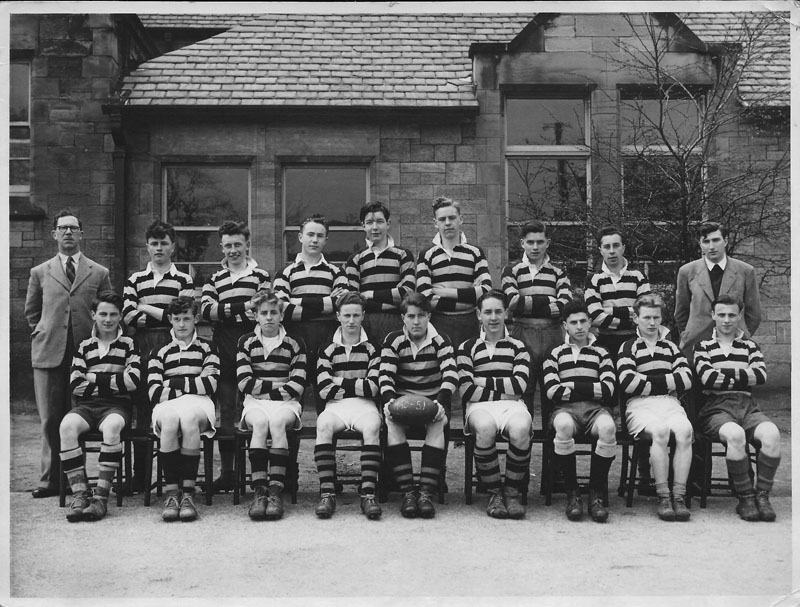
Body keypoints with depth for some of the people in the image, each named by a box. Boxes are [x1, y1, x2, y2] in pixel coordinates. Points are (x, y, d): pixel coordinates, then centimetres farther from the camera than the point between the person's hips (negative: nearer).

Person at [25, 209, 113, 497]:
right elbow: (31, 311, 22)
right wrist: (44, 333, 9)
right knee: (50, 419, -2)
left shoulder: (99, 273, 10)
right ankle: (51, 479, 5)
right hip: (49, 353, 1)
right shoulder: (40, 273, 13)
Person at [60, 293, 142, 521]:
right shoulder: (84, 346, 17)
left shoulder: (128, 345, 11)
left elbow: (133, 380, -5)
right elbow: (75, 385, 4)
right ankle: (80, 494, -30)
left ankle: (101, 497, -34)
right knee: (67, 425, -32)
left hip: (116, 405, -2)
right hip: (86, 404, 2)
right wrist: (113, 382, -3)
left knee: (112, 426, -37)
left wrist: (95, 378, -3)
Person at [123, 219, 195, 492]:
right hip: (142, 348, 2)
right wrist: (164, 315, -7)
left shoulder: (184, 280, 11)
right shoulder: (134, 280, 16)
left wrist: (148, 309, -1)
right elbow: (128, 316, 1)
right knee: (142, 412, 1)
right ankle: (139, 477, 7)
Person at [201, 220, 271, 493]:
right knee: (225, 412, 6)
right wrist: (242, 308, -11)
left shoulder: (261, 276, 8)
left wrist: (226, 310, -12)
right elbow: (205, 310, -2)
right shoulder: (214, 280, 17)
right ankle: (227, 473, 12)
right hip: (224, 350, 3)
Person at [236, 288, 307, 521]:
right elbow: (245, 383, 0)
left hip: (286, 404, 0)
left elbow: (297, 387, 0)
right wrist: (278, 386, -6)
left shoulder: (295, 344, 9)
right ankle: (259, 491, -39)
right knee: (260, 422, -34)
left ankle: (276, 491, -39)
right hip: (255, 404, 1)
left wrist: (263, 388, -5)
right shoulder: (246, 342, 11)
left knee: (277, 422, -35)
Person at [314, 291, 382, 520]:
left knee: (372, 426, -35)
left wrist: (340, 382, -1)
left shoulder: (372, 349, 9)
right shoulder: (328, 350, 11)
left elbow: (372, 388, -3)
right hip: (335, 406, 1)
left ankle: (368, 493, -39)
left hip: (364, 406, 0)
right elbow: (325, 390, -1)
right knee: (324, 424, -34)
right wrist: (357, 386, -2)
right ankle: (327, 493, -35)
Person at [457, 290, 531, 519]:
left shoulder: (517, 347, 18)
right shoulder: (467, 348, 14)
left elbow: (519, 385, 2)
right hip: (480, 406, -1)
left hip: (512, 404, 1)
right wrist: (502, 391, -4)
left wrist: (484, 381, 0)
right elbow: (467, 390, 1)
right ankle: (494, 493, -19)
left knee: (521, 428, -36)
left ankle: (513, 491, -16)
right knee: (485, 428, -38)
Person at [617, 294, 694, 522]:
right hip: (641, 404, -3)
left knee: (684, 430, -30)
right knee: (660, 430, -34)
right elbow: (628, 383, -7)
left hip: (670, 403, 3)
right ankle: (663, 496, -28)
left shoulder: (670, 347, 23)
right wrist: (667, 381, 1)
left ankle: (679, 495, -28)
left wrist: (649, 380, -1)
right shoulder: (629, 347, 11)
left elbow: (686, 379, 8)